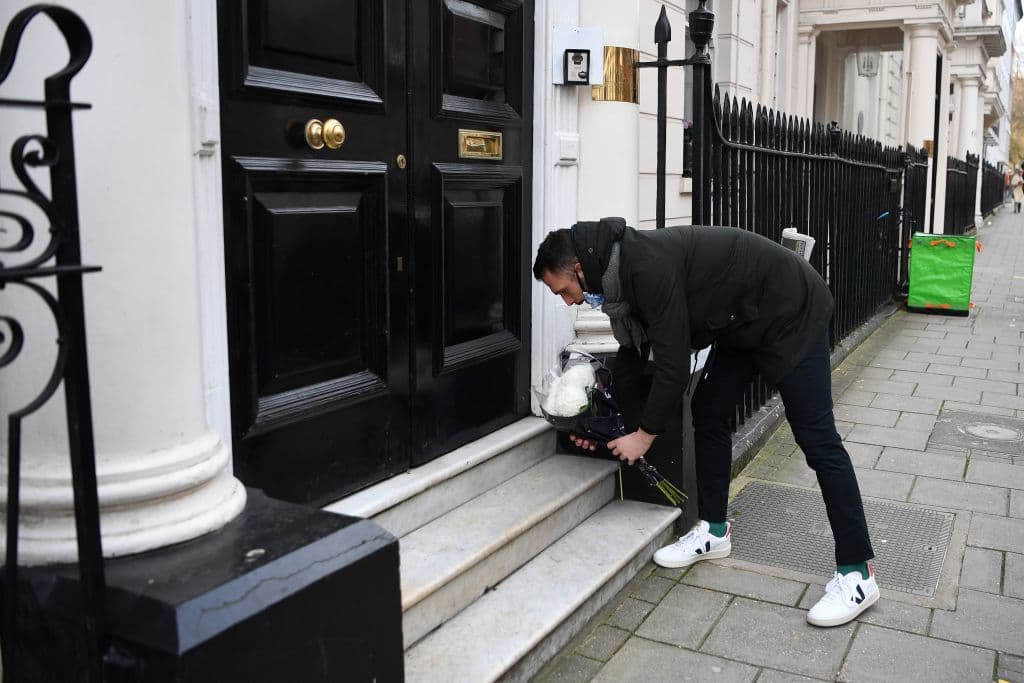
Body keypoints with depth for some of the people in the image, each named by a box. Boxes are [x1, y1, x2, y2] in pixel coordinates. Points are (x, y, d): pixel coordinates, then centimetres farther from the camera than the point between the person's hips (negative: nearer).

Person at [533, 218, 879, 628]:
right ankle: (714, 532, 22)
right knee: (707, 412, 9)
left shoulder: (649, 266, -29)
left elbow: (673, 362, -26)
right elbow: (633, 352, 14)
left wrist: (646, 433, -13)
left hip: (792, 313, -10)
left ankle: (857, 574, -1)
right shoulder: (622, 272, 1)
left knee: (816, 439, -8)